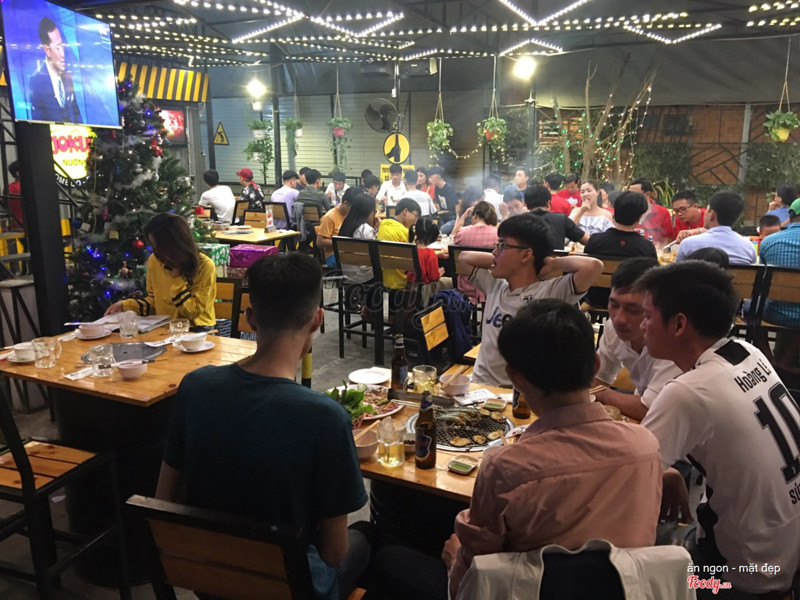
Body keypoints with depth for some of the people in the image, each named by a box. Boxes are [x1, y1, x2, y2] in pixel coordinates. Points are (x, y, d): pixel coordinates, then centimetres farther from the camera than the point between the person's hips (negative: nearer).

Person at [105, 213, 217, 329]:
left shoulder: (205, 266, -15)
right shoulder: (154, 260, 1)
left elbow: (193, 312, -15)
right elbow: (154, 300, 14)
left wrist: (178, 277, -18)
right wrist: (125, 306, 1)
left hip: (197, 330, -5)